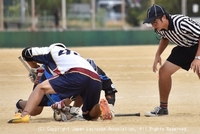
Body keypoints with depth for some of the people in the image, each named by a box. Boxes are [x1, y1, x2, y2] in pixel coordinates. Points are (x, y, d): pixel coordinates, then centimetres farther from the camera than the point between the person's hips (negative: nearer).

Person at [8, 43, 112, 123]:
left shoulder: (52, 50, 24)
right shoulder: (73, 54, 40)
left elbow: (26, 52, 25)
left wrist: (36, 69, 40)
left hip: (78, 76, -6)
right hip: (96, 80, 6)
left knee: (41, 87, 3)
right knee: (89, 116, 23)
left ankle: (24, 115, -13)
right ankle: (100, 106, -7)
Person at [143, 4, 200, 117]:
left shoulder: (181, 23, -35)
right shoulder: (159, 29, -10)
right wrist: (158, 55, 0)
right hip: (184, 48, 8)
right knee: (163, 72, 2)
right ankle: (163, 108, 16)